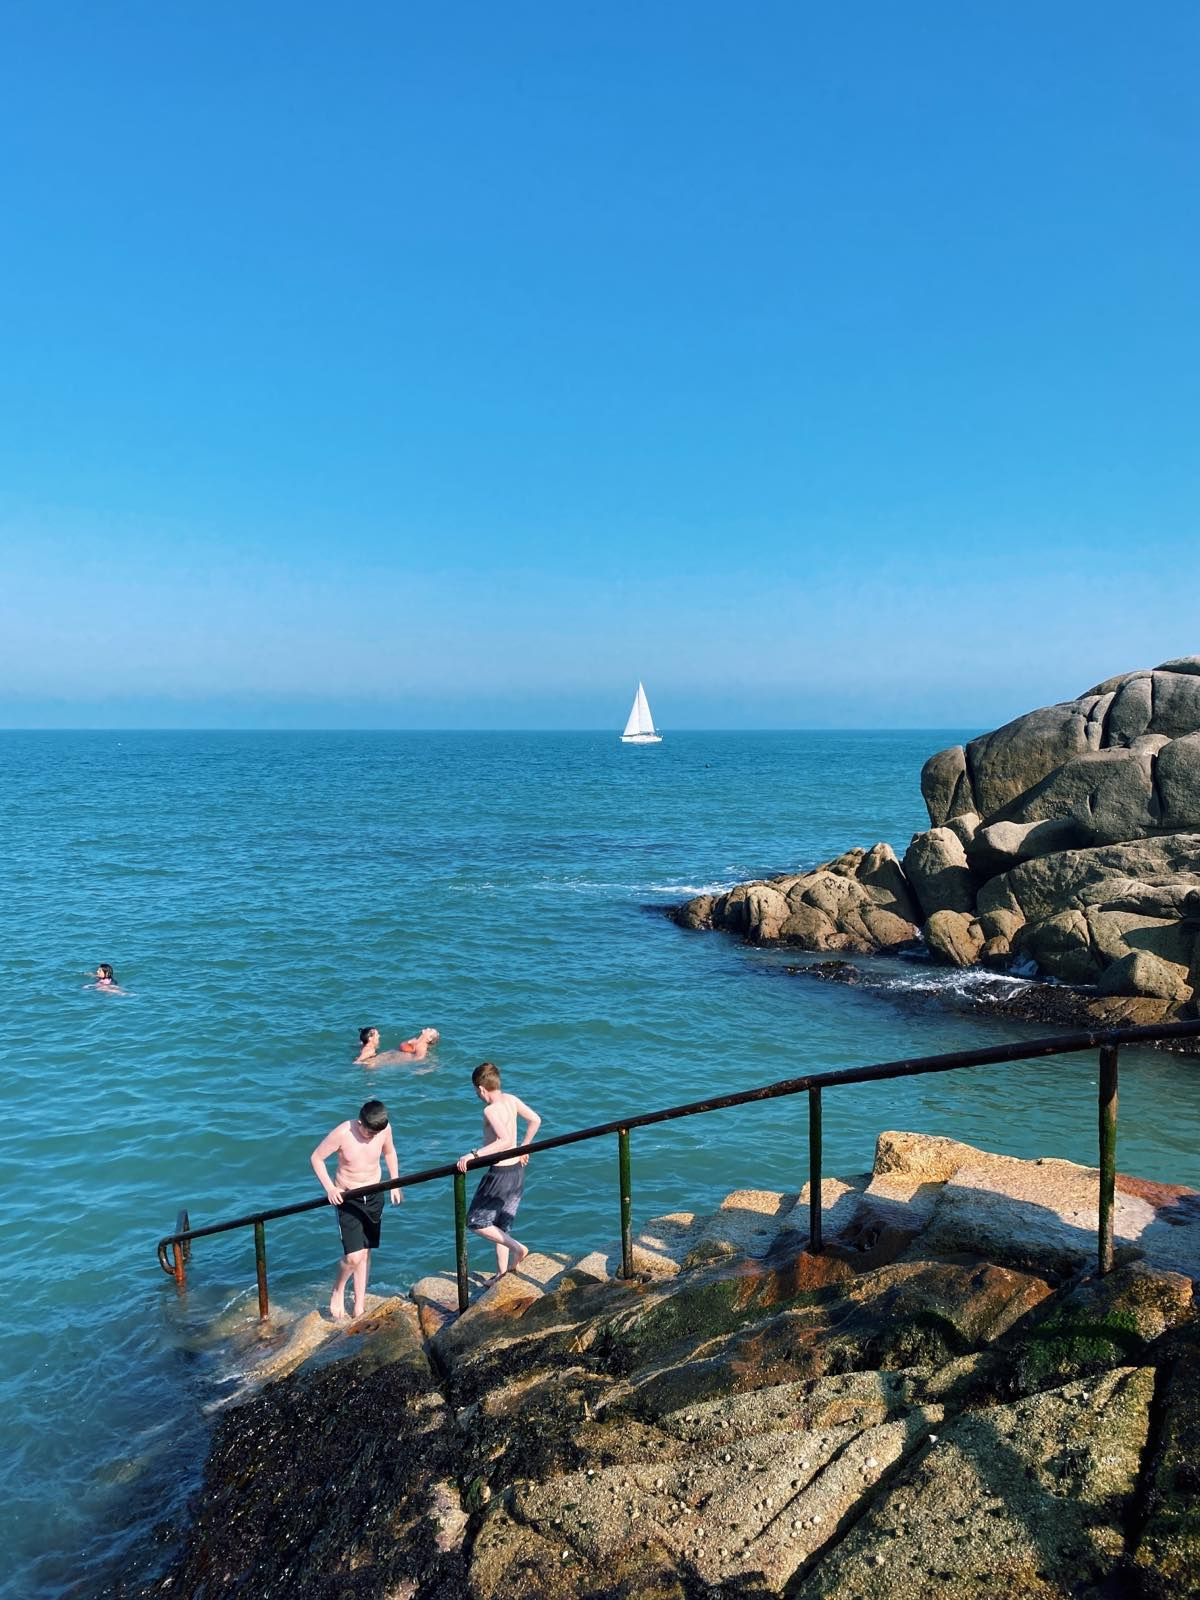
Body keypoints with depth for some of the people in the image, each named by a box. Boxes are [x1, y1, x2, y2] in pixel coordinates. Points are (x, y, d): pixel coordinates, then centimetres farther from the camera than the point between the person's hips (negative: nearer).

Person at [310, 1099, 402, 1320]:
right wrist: (329, 1188, -19)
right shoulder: (342, 1134, -25)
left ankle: (360, 1305, 26)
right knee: (354, 1256, -12)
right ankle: (338, 1291, 18)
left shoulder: (384, 1129, -13)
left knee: (365, 1251, 12)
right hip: (347, 1198, -4)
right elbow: (316, 1158, -12)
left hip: (374, 1195, 4)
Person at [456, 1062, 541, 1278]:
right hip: (518, 1171, 8)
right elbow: (535, 1120, 13)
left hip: (499, 1173, -8)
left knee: (475, 1222, 7)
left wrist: (474, 1154, -35)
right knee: (502, 1227, 18)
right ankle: (502, 1275, 22)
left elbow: (505, 1140, -34)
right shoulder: (511, 1100, 3)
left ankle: (517, 1247, -4)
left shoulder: (491, 1110, -20)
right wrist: (524, 1148, 23)